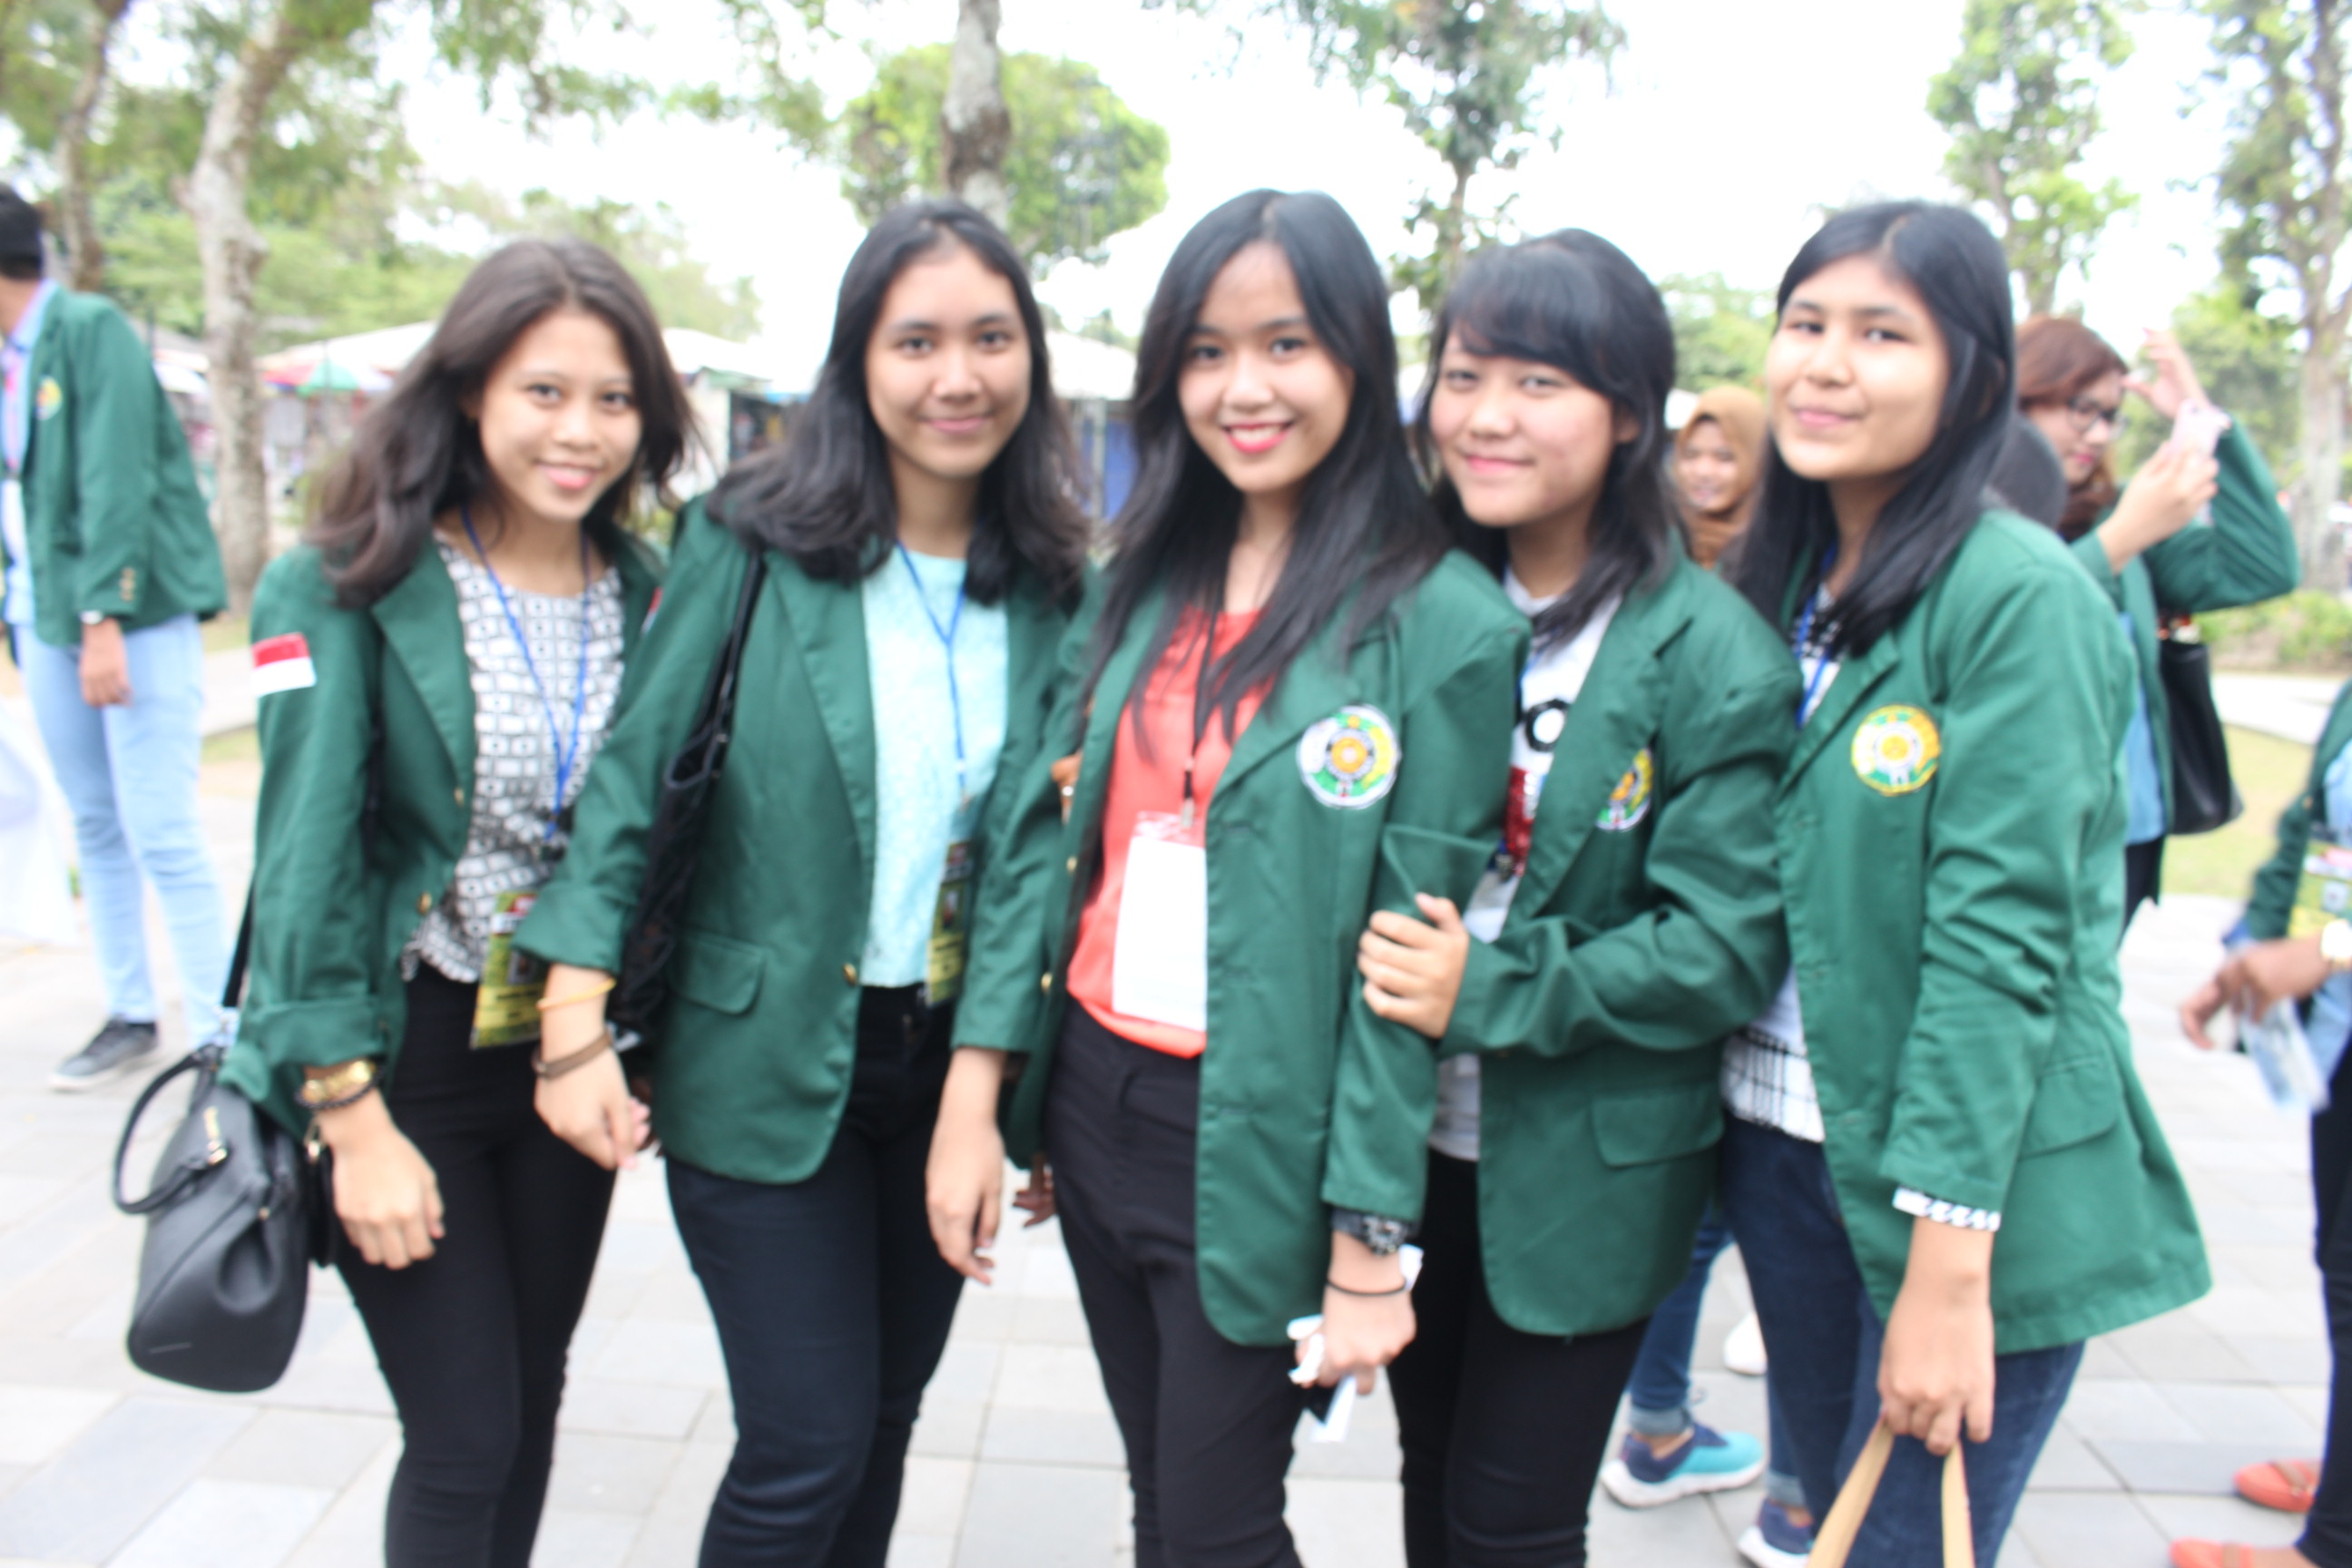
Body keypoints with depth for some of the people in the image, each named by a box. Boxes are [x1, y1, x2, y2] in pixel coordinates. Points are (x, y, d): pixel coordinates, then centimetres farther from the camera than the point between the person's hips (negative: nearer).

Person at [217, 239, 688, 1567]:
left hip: (569, 1056, 4)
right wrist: (354, 1121, -17)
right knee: (466, 1438, 2)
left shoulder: (646, 594, 0)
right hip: (405, 1059, -4)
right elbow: (308, 857, -16)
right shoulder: (347, 589, -13)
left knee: (530, 1409, 17)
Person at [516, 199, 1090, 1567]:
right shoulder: (754, 543, -9)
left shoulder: (1051, 585, 1)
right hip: (767, 1065, -3)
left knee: (885, 1418, 18)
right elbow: (633, 771, -8)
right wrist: (578, 1026, -15)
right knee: (808, 1445, 0)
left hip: (952, 1059, 4)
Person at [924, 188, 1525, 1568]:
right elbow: (1050, 839, 5)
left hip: (1257, 1143, -5)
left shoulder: (1443, 623, -11)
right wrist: (974, 1094, 0)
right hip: (1092, 1095, 5)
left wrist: (1367, 1246, -13)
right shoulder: (1142, 585, 5)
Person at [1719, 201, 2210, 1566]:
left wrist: (1948, 1263, -20)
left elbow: (2000, 941, -19)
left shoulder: (2019, 596, -14)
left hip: (1971, 1191, -6)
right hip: (1786, 1150, 6)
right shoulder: (1784, 578, 6)